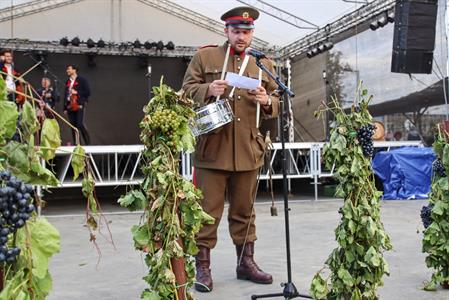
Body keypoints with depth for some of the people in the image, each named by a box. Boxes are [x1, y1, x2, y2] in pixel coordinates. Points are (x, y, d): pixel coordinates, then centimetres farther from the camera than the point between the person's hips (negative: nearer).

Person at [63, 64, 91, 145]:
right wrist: (65, 108, 15)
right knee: (73, 126, 3)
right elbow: (65, 95, 20)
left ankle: (88, 143, -6)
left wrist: (77, 92, -12)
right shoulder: (68, 82, 18)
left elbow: (88, 92, -4)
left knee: (80, 124, -14)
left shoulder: (82, 80, 2)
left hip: (79, 106, -6)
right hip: (70, 106, 6)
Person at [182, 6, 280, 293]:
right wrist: (208, 90, -17)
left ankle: (246, 262, 26)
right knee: (208, 210, -1)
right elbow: (187, 91, 2)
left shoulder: (263, 63, 14)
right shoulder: (204, 56, 5)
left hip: (248, 150, 3)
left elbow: (277, 105, 14)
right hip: (212, 148, -3)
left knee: (244, 210, 13)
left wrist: (267, 101, -9)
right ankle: (203, 267, 10)